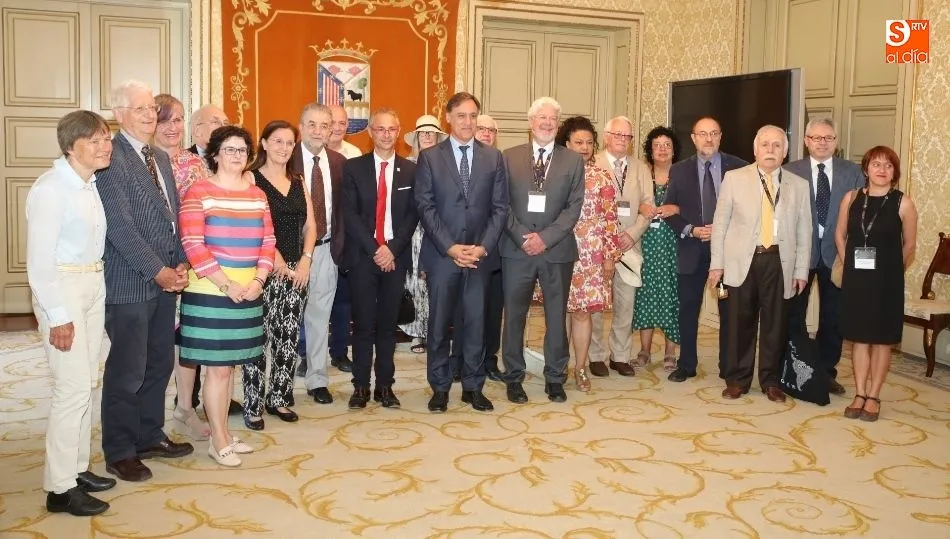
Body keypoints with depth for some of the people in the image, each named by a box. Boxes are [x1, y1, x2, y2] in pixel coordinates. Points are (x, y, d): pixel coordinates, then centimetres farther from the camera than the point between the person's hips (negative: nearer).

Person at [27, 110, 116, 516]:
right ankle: (59, 487, 4)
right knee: (74, 385, -7)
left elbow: (93, 241, 8)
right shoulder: (51, 188, -16)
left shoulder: (90, 185, 7)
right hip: (61, 288, -8)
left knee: (85, 382, 14)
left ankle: (76, 468, 26)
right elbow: (39, 261, -17)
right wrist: (58, 316, -18)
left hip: (94, 286, 8)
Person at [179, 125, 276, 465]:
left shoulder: (257, 194, 11)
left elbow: (267, 242, 9)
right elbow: (193, 246, -13)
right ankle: (219, 441, 10)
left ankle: (223, 432, 23)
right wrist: (227, 285, -17)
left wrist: (257, 280, -6)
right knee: (217, 367, -1)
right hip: (210, 292, -5)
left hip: (249, 292, 5)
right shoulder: (198, 192, -6)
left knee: (228, 365, 13)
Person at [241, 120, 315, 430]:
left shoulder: (298, 181, 15)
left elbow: (309, 225, 13)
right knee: (258, 337, -6)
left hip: (297, 269, 5)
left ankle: (279, 398, 19)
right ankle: (253, 405, 3)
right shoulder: (251, 178, -2)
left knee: (289, 337, 7)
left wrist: (305, 260, 0)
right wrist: (273, 255, -15)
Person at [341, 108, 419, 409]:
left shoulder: (411, 170, 7)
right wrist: (374, 250, -11)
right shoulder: (353, 168, 3)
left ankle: (385, 386, 14)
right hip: (362, 256, -1)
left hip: (396, 255, 1)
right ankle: (361, 386, 10)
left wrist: (392, 249, -10)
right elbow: (350, 214, -3)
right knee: (363, 324, 2)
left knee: (388, 324, 7)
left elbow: (413, 215, 2)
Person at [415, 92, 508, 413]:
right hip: (441, 254, -1)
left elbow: (500, 207, 4)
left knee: (476, 322, 6)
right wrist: (450, 247, -12)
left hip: (480, 254, 2)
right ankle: (440, 388, 16)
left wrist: (484, 247, -8)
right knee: (439, 323, 5)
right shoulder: (429, 157, 3)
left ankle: (473, 387, 17)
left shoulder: (493, 158, 8)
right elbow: (425, 207, -3)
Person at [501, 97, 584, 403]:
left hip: (557, 250, 0)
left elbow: (574, 207, -1)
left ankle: (555, 378, 19)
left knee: (557, 316, 7)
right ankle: (514, 378, 18)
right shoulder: (510, 157, 6)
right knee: (514, 315, 5)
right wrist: (521, 236, -11)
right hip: (516, 249, 0)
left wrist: (545, 237, -12)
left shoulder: (573, 160, 6)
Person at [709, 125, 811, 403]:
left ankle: (771, 381, 20)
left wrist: (801, 271, 4)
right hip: (742, 261, -1)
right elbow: (720, 223, 4)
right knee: (740, 322, 4)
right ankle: (738, 380, 17)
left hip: (779, 262, 1)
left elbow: (804, 231, 9)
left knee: (775, 322, 5)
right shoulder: (734, 178, 5)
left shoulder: (799, 185, 9)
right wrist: (717, 263, -1)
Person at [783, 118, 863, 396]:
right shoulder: (790, 172, -1)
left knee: (833, 318, 9)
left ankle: (827, 372, 22)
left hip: (837, 253, 1)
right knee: (794, 315, 8)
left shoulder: (852, 172, 4)